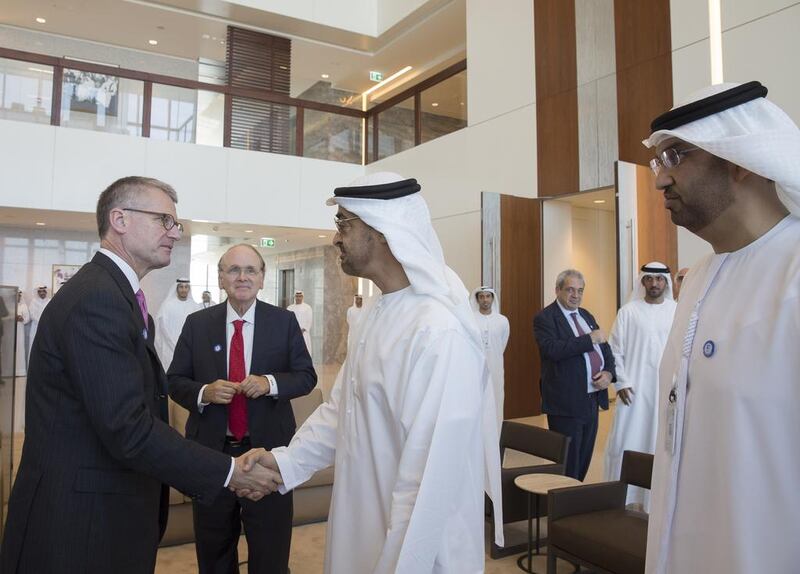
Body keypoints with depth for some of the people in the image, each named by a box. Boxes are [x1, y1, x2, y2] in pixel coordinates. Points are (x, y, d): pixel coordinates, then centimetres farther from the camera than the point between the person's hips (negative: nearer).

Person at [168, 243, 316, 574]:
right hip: (211, 449, 1)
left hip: (268, 449, -1)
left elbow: (306, 376, -1)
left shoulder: (284, 322, -2)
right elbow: (175, 381, 4)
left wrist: (270, 383, -19)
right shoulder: (197, 324, 1)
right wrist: (204, 392, -17)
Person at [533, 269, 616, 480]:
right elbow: (552, 349, -25)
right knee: (568, 464, 1)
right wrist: (590, 339, -21)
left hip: (592, 399, 7)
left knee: (584, 460, 15)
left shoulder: (586, 315, 15)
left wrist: (609, 373, -2)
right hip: (566, 402, -7)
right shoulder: (544, 318, -8)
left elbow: (605, 348, 17)